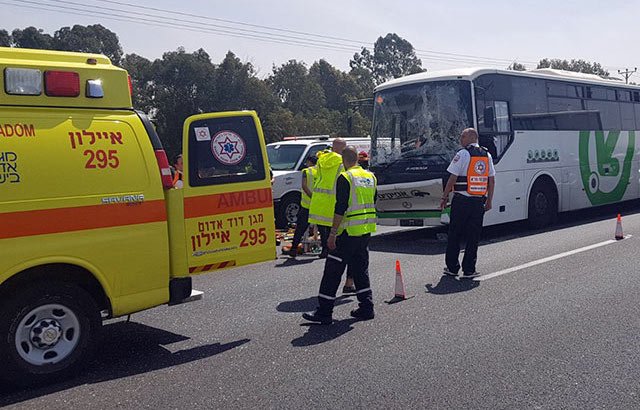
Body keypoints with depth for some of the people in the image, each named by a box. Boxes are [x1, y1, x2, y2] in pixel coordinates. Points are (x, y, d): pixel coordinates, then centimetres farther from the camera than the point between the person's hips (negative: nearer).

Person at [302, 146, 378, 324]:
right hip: (366, 231, 8)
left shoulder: (345, 178, -13)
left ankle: (324, 312, 2)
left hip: (349, 232, -8)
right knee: (361, 269, 17)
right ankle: (366, 308, 18)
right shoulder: (370, 177, 11)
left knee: (333, 271, -1)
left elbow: (340, 208, -18)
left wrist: (333, 233, -16)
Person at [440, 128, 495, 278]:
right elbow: (492, 181, 10)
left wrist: (445, 197, -1)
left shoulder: (462, 154, -7)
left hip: (461, 200, -4)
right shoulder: (487, 155, 10)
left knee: (454, 234, 7)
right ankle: (469, 270, 8)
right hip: (479, 201, 4)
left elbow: (452, 178, -9)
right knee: (473, 236, 7)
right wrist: (489, 201, 15)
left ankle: (452, 267, 13)